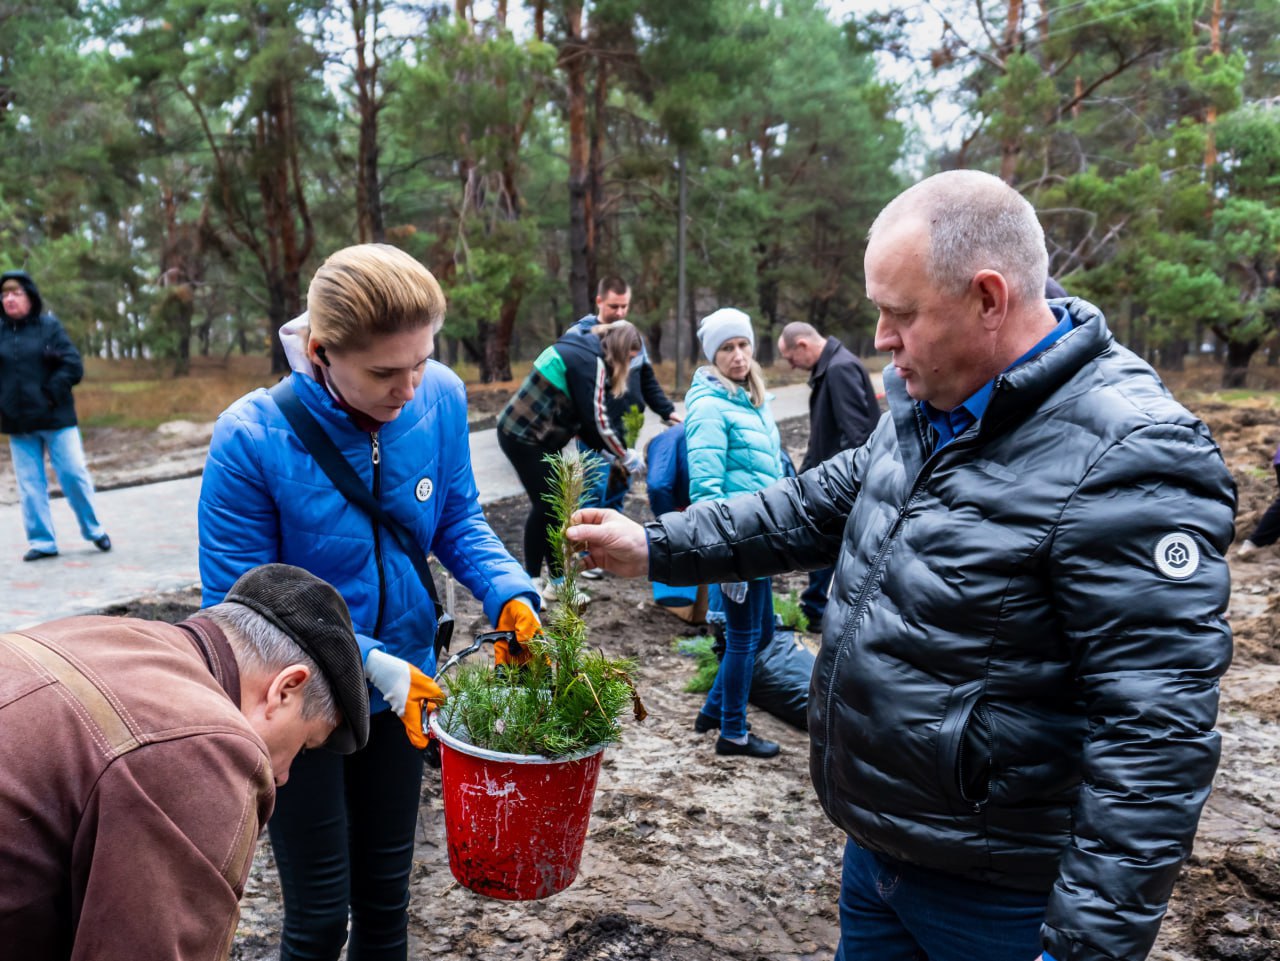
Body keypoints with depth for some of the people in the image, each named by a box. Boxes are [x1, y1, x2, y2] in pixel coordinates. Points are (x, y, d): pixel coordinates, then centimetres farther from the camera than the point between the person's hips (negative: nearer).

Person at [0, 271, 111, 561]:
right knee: (30, 485, 5)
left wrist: (51, 394, -14)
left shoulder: (50, 326, -1)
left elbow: (73, 365, -7)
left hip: (55, 418, -2)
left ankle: (94, 530, 18)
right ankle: (41, 541, 14)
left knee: (74, 474, 1)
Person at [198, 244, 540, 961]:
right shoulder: (251, 438, -24)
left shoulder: (440, 397, -14)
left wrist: (508, 592, -20)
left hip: (402, 688, 4)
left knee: (386, 896, 21)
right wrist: (366, 662, -26)